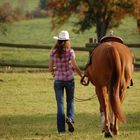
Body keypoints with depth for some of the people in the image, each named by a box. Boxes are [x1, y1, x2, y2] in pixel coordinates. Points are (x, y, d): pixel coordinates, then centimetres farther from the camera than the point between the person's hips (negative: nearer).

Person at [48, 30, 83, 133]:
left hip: (58, 80, 1)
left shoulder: (53, 53, -2)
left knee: (60, 103, 6)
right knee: (70, 101, 16)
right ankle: (70, 117, -12)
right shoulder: (70, 51, -8)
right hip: (69, 79, -1)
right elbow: (75, 66, -18)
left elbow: (50, 69, 1)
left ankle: (61, 128, 1)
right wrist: (82, 76, -12)